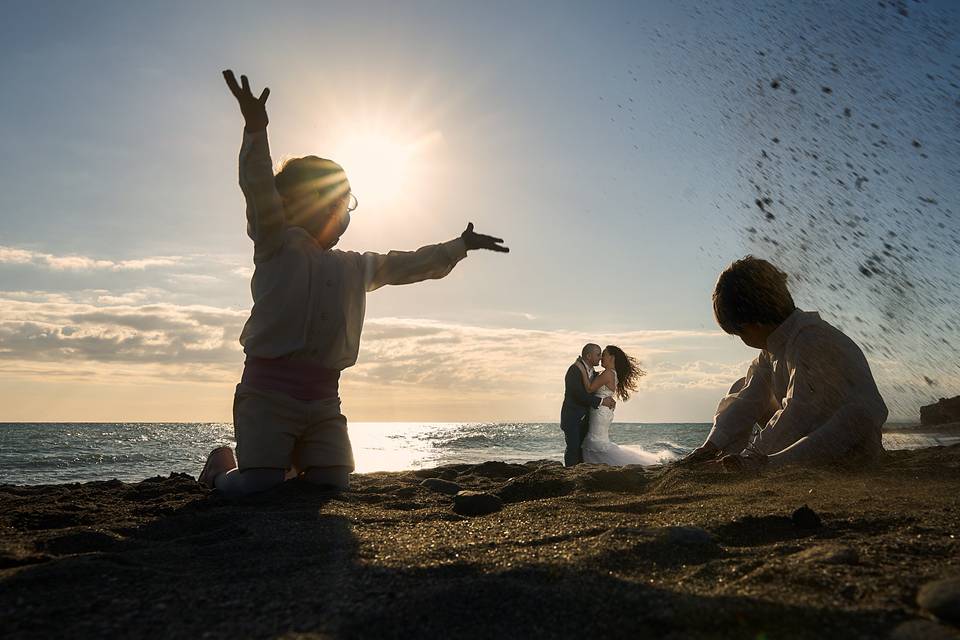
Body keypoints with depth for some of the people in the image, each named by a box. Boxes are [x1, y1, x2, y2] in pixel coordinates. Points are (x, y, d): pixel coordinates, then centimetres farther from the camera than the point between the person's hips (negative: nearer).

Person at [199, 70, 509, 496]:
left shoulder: (356, 267, 21)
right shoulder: (277, 244, 3)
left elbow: (409, 265, 29)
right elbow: (260, 190, -13)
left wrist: (460, 246, 31)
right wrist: (256, 127, -28)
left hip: (324, 397, 6)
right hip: (269, 388, -5)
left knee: (334, 486, -2)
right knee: (256, 487, -13)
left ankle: (292, 460, 32)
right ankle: (222, 465, 24)